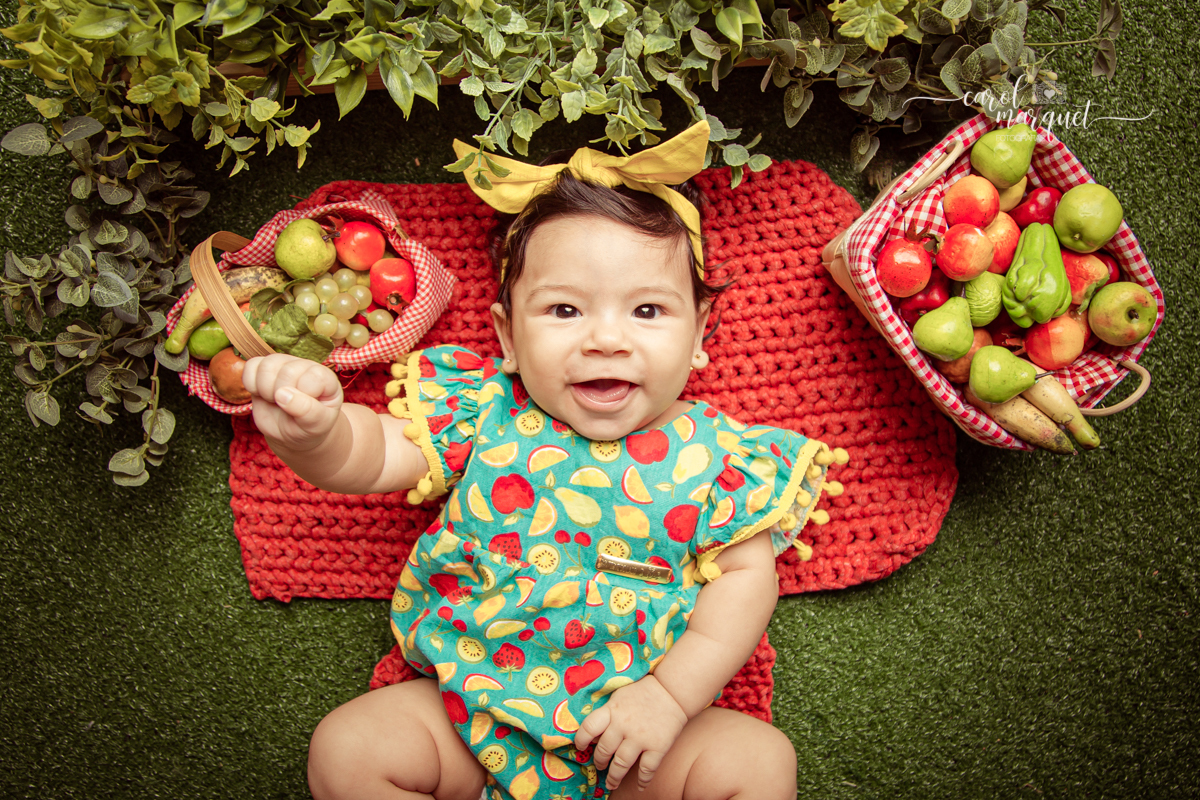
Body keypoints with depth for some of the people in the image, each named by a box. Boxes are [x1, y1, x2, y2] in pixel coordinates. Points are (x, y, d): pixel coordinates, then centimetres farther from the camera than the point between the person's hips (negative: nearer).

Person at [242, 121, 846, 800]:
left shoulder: (713, 453, -6)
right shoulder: (483, 414, -4)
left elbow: (747, 577, -5)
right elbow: (370, 455, -9)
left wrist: (672, 695, -16)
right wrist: (313, 432, -33)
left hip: (631, 728, 0)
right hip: (466, 716, 1)